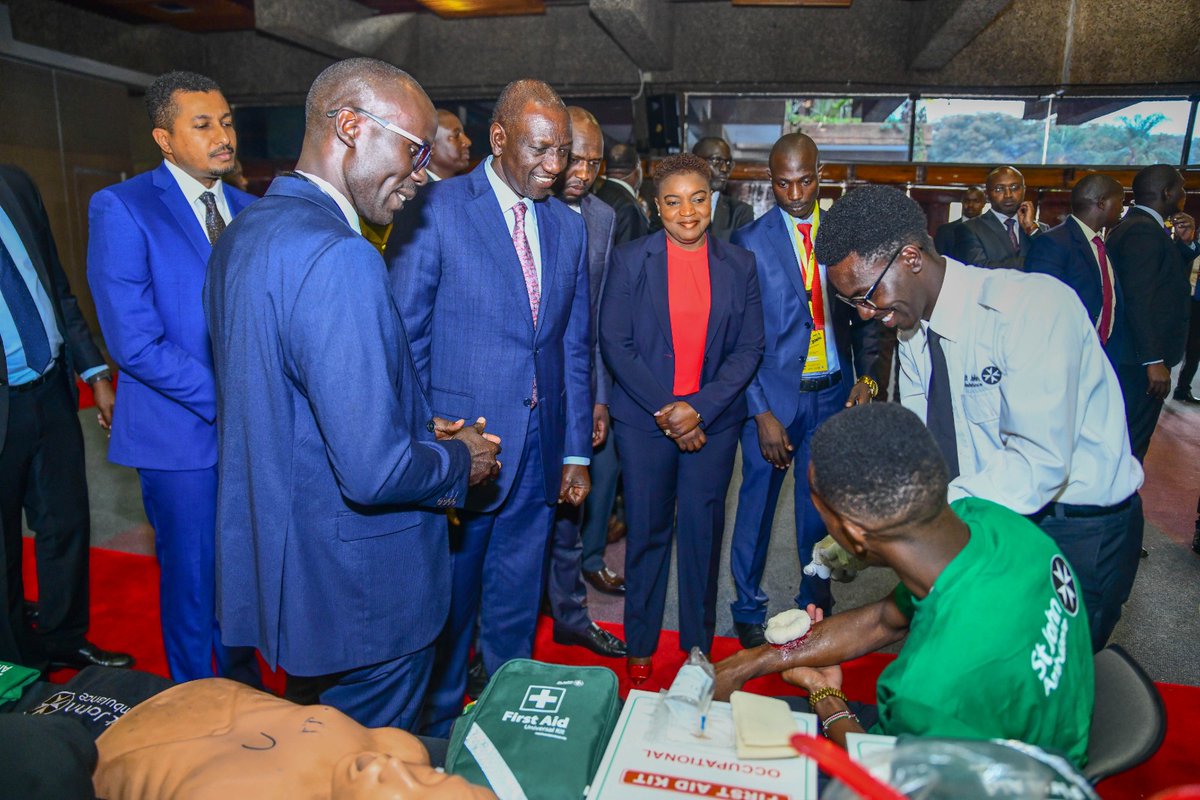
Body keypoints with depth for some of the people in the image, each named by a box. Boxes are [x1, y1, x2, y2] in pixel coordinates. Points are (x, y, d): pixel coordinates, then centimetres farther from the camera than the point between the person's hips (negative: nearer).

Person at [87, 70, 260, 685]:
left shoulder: (248, 210, 9)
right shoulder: (119, 208, -10)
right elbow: (136, 343, -17)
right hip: (181, 432, -5)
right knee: (192, 578, 9)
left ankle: (244, 685, 39)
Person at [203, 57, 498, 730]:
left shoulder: (243, 234, 5)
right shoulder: (339, 259, -28)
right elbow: (374, 472, -30)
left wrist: (415, 428, 10)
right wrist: (460, 459, -10)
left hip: (278, 567, 9)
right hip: (362, 594, -9)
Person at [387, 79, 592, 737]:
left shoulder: (569, 226, 10)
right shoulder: (434, 210, -7)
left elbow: (574, 346, 12)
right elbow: (404, 339, -7)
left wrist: (577, 453, 11)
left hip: (538, 453, 5)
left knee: (515, 609, 18)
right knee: (447, 603, 12)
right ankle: (436, 728, 35)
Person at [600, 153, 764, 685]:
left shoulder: (739, 266, 5)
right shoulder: (630, 260, 1)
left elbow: (749, 348, 1)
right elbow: (614, 342, -5)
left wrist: (699, 407, -12)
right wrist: (664, 410, -12)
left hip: (713, 420, 1)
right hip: (643, 419, -1)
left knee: (703, 531, 7)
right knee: (646, 531, 7)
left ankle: (698, 646, 26)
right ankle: (639, 646, 25)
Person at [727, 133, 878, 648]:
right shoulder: (750, 241, -5)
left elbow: (864, 314, 11)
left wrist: (867, 377, -4)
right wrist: (761, 412, -12)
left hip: (833, 392, 3)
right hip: (774, 393, -3)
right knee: (757, 504, 7)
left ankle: (817, 601, 32)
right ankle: (748, 609, 26)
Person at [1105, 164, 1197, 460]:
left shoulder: (1134, 226, 14)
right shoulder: (1144, 230, -16)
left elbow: (1169, 280, 21)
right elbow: (1139, 300, -24)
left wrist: (1186, 244, 5)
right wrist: (1154, 361, -25)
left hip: (1137, 357, 10)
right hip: (1141, 359, -10)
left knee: (1123, 442, 18)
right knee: (1130, 444, -3)